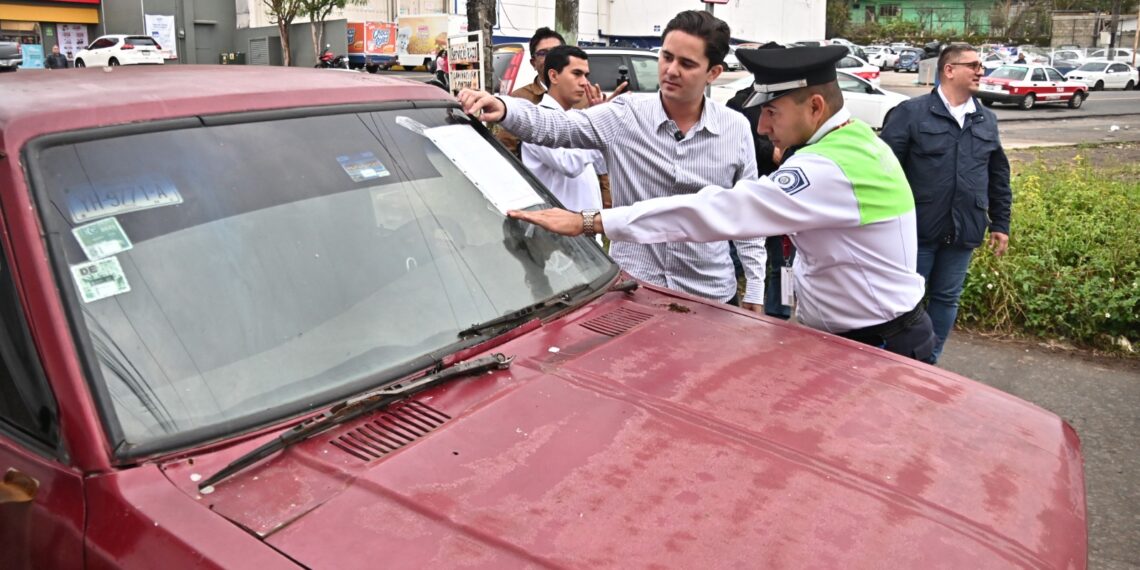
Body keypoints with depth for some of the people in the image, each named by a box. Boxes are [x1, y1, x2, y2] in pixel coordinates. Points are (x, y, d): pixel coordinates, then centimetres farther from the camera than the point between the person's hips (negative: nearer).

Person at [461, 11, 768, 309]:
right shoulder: (625, 115, -6)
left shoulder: (737, 129, 0)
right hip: (631, 290, -1)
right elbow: (555, 126, -17)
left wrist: (755, 290, 4)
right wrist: (504, 109, -37)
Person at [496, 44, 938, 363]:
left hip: (880, 350, -9)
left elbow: (716, 211, -33)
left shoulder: (830, 169, -27)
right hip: (868, 337, 9)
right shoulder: (856, 142, 7)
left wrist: (589, 222, -33)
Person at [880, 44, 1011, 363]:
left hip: (963, 232, 5)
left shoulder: (987, 121, 11)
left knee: (946, 299, 13)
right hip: (918, 229, -5)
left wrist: (1000, 224, 14)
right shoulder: (911, 113, -7)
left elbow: (999, 177, 16)